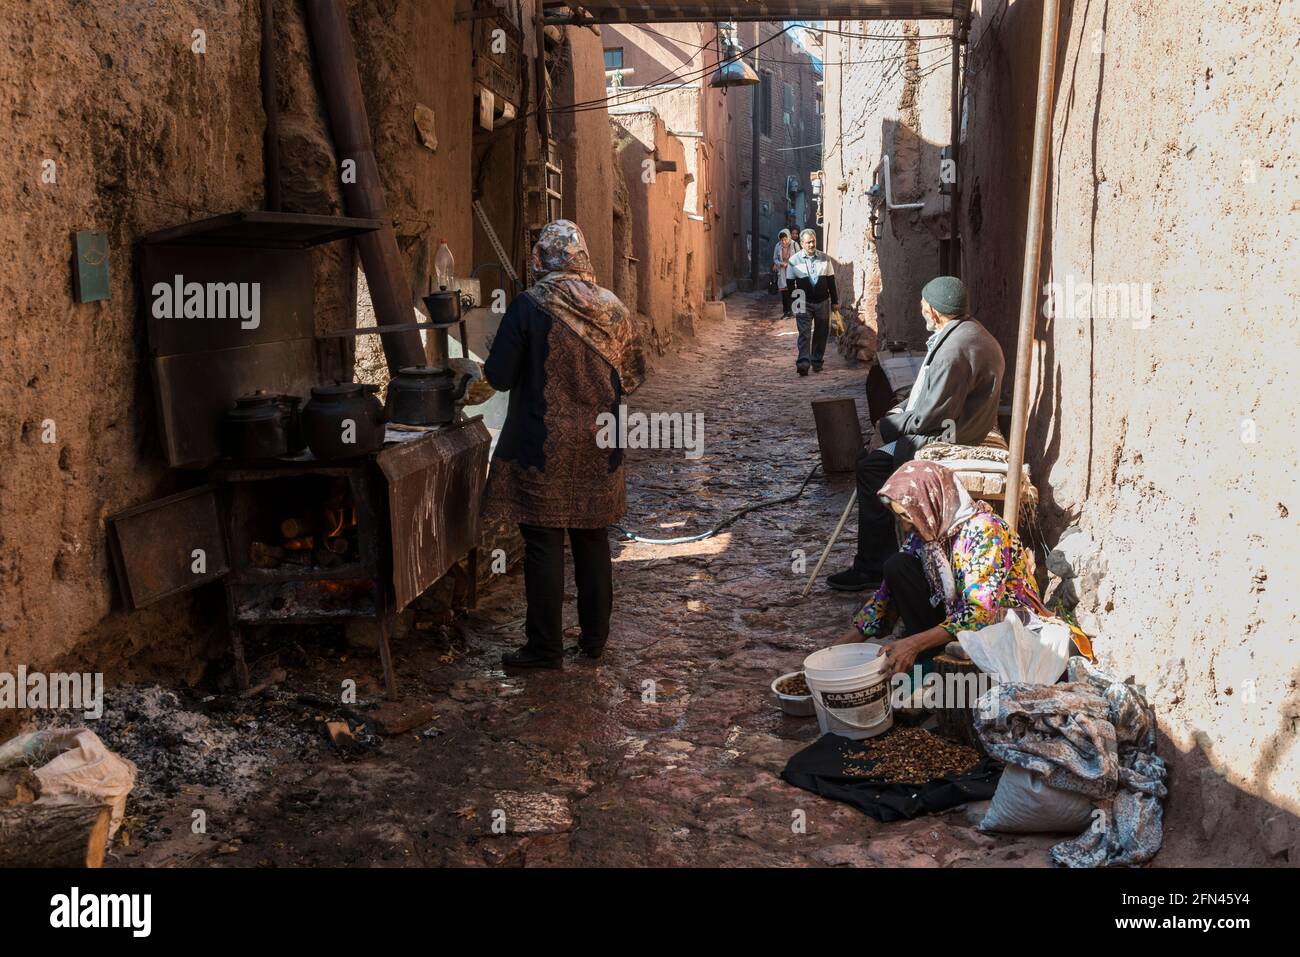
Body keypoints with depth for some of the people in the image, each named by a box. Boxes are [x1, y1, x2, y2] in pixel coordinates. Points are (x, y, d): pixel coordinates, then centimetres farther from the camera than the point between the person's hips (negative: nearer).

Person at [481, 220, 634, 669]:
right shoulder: (610, 308, 0)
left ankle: (545, 646, 9)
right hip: (598, 445, 5)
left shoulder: (528, 308, -13)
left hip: (544, 445, -4)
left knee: (544, 543, 3)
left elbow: (499, 377, -10)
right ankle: (595, 637, 24)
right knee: (592, 539, 14)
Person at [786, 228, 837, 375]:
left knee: (821, 333, 8)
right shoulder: (794, 261, -2)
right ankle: (803, 363, -19)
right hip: (803, 302, -2)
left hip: (822, 302, 2)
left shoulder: (825, 258, 4)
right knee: (804, 333, -12)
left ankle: (817, 361, 20)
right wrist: (790, 305, 0)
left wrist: (835, 301, 10)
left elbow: (831, 281, 10)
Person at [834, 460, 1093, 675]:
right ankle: (925, 660, -10)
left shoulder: (984, 532, -26)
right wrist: (850, 640, -5)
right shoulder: (925, 530, -3)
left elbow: (981, 613, -33)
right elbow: (890, 590, 4)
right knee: (896, 566, -11)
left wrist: (913, 643, -38)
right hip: (955, 614, 7)